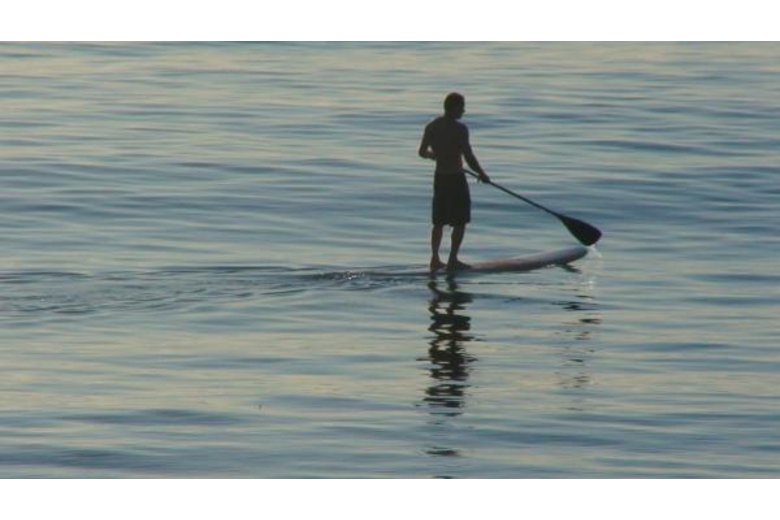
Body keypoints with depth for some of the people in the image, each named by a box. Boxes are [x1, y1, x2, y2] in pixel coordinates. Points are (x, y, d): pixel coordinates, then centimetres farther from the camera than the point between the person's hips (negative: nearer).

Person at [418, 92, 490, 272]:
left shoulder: (431, 127, 3)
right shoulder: (460, 129, -17)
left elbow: (422, 152, 12)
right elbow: (469, 156, -19)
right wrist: (482, 174, -5)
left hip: (439, 177, 7)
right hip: (456, 178, -7)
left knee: (439, 221, 15)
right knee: (460, 222, 3)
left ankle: (435, 259, 16)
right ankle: (453, 261, 2)